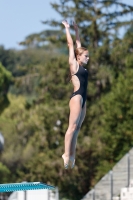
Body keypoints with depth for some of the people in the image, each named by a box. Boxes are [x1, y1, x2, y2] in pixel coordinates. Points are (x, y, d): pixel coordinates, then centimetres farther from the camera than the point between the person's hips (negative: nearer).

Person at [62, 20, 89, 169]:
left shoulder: (81, 66, 17)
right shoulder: (73, 64, -2)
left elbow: (78, 44, 25)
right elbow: (71, 44, 1)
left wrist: (77, 31, 28)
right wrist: (67, 28, 6)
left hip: (82, 98, 8)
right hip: (77, 97, -8)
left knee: (77, 128, 4)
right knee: (72, 127, -12)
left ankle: (71, 155, 3)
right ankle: (67, 154, -14)